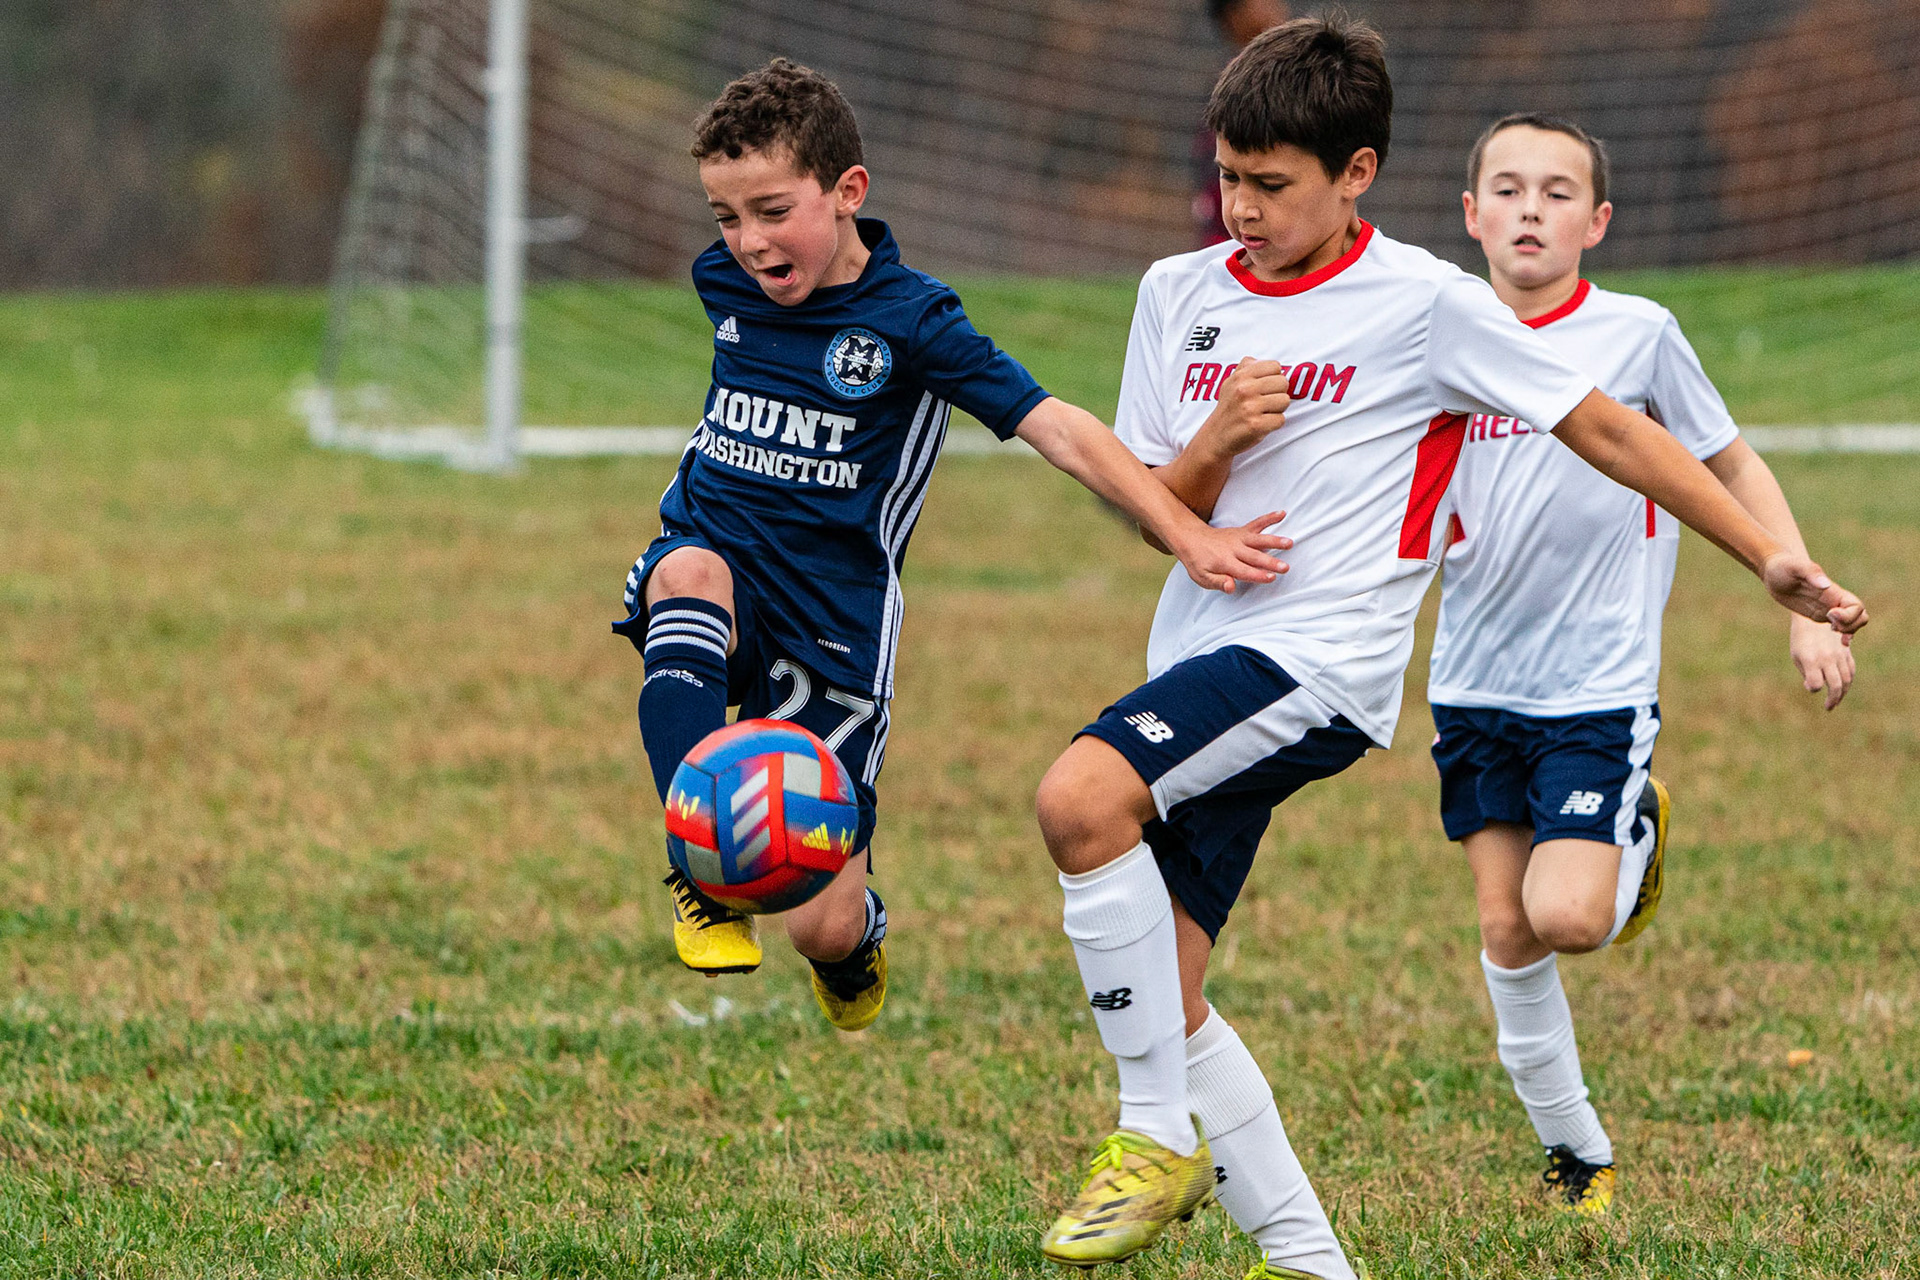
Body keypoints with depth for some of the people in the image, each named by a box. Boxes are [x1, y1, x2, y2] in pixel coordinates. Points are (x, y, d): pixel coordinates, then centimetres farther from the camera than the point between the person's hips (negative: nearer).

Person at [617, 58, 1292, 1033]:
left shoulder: (909, 321, -14)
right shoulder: (724, 282, -1)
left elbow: (1057, 428, -20)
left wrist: (1189, 536, -26)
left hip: (832, 616, -3)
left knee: (823, 928, -3)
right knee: (689, 577, -39)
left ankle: (856, 937, 39)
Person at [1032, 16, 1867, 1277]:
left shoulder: (1424, 304, -4)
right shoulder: (1181, 294, 11)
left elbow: (1605, 428, 1)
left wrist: (1772, 558, 0)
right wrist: (1216, 443, -9)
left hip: (1321, 657, -7)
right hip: (1199, 668, 7)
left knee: (1079, 796, -30)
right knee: (1155, 995, -1)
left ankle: (1162, 1136, -19)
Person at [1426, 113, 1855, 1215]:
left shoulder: (1638, 335, -7)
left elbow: (1734, 468, 4)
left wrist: (1807, 606, -2)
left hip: (1601, 684, -3)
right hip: (1477, 680, 3)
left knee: (1566, 914, -17)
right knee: (1506, 928, 2)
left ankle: (1637, 840, 18)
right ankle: (1576, 1152, 19)